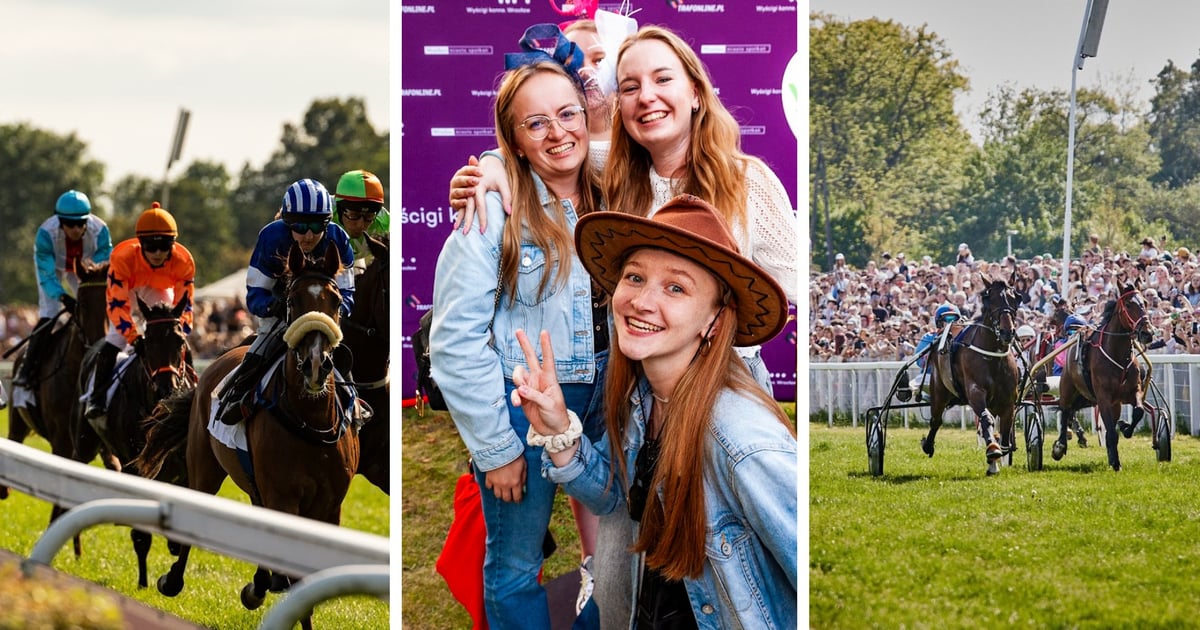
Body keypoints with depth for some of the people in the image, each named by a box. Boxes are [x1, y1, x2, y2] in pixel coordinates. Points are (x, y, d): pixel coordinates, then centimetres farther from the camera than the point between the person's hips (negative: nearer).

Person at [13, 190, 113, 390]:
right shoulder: (46, 233, -40)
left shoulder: (100, 230, -35)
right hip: (53, 268, -3)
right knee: (47, 318, -15)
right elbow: (46, 275, -37)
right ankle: (26, 371, -11)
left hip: (83, 270, 3)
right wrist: (63, 297, -52)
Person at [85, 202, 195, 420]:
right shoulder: (123, 258, -41)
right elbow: (118, 304, -39)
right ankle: (96, 398, -15)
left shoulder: (184, 262, -34)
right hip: (125, 289, -3)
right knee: (115, 338, -17)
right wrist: (134, 338, -48)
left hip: (159, 290, 3)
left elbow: (184, 305, -25)